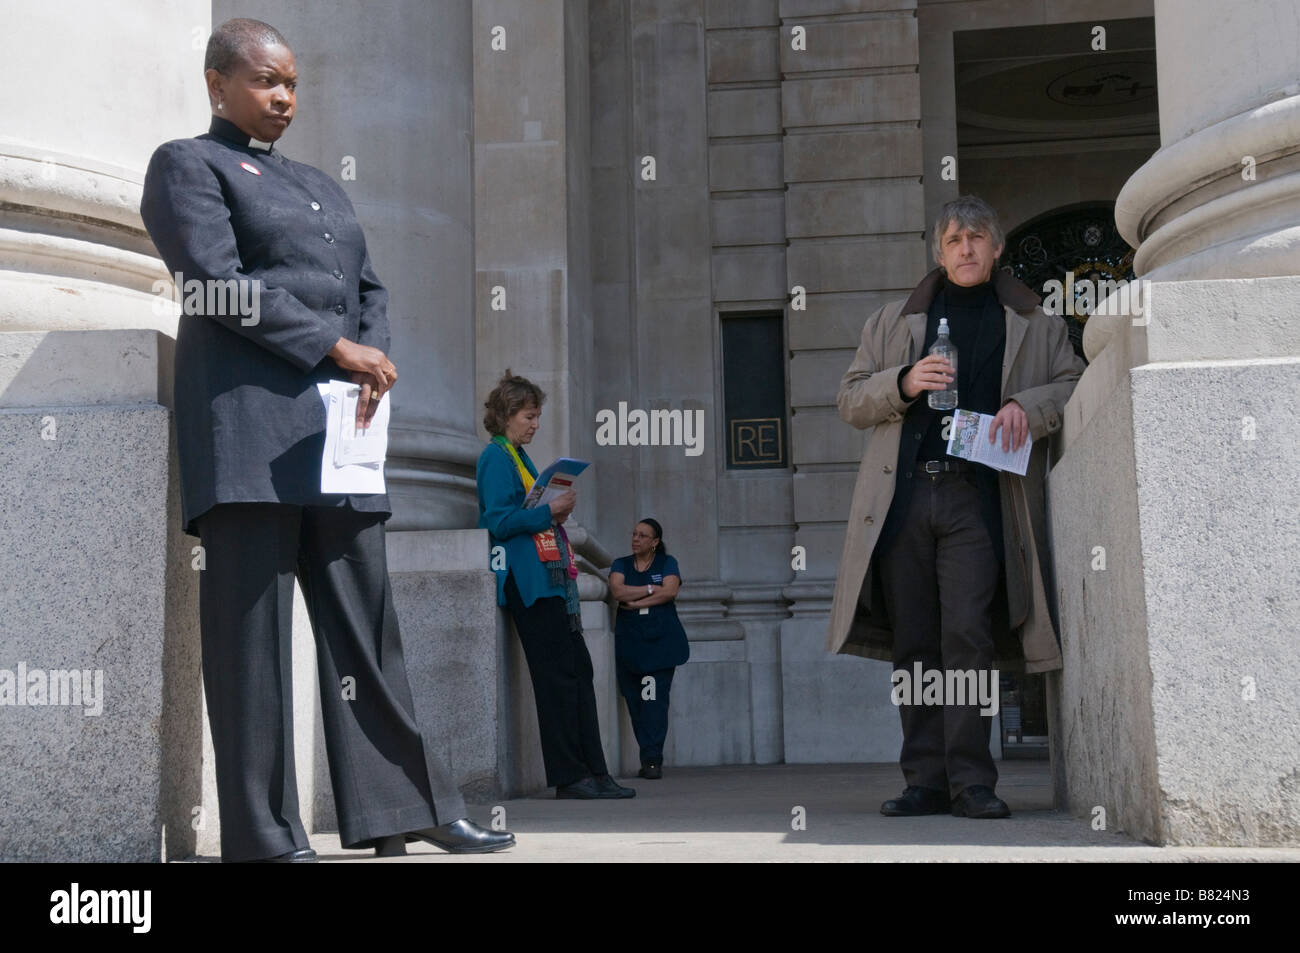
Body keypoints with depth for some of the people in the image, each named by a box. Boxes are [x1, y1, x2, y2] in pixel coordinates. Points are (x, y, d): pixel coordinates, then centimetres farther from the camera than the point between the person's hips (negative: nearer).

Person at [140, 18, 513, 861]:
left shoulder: (320, 186, 27)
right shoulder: (188, 165, 6)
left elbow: (370, 288, 20)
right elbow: (219, 280, -9)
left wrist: (375, 361, -2)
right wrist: (335, 348, -12)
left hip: (336, 427, 7)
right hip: (248, 421, -7)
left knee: (366, 621, 5)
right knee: (252, 625, -6)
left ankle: (403, 809, 8)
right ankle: (263, 838, -3)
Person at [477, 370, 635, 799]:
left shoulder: (518, 456, 23)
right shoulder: (495, 458, -6)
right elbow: (498, 522, -15)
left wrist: (558, 512, 10)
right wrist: (549, 511, -16)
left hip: (549, 578, 10)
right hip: (528, 580, -10)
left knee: (578, 670, 6)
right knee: (557, 674, -9)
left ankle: (593, 771, 8)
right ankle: (568, 776, -4)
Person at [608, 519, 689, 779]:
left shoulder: (667, 563, 11)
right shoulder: (621, 565, 15)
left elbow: (670, 592, -7)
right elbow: (618, 591, -5)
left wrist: (636, 603, -7)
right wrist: (651, 589, -5)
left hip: (660, 639, -2)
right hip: (629, 639, 2)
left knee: (655, 698, -12)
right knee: (634, 699, -3)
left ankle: (652, 760, -15)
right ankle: (650, 758, 4)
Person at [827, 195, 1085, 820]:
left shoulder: (1036, 326, 18)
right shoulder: (891, 323, 21)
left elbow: (1075, 386, 13)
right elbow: (850, 399, 17)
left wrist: (1027, 405, -7)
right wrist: (903, 382, -3)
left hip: (978, 498, -2)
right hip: (903, 498, 2)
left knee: (967, 638, -13)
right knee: (914, 644, 1)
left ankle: (970, 781, -9)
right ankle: (925, 780, 6)